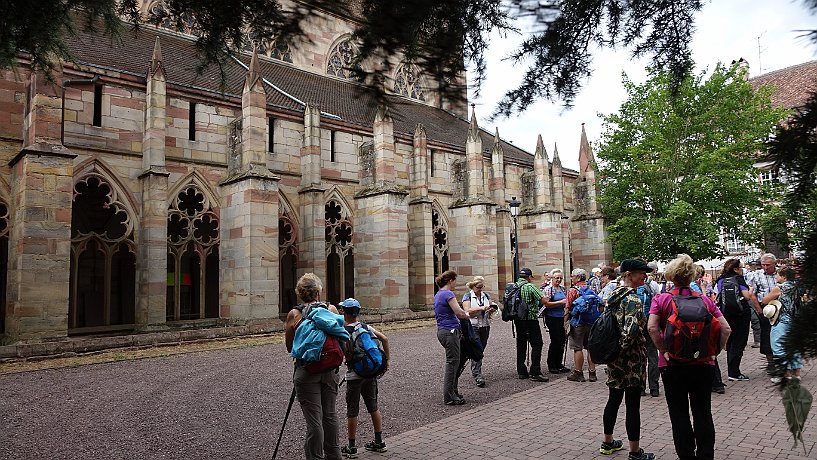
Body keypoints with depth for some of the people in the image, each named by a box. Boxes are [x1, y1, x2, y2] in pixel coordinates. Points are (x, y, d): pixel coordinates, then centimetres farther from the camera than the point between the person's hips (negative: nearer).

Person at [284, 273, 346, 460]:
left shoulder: (294, 314, -7)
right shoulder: (331, 309, -1)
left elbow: (290, 347, 0)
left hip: (306, 370, -3)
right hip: (330, 369, 3)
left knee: (314, 419, 3)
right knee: (330, 414, 19)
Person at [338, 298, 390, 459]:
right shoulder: (366, 327, 3)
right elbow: (384, 339, -2)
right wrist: (387, 359, 5)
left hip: (354, 375, -5)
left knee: (352, 412, 5)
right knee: (373, 407, 15)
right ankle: (379, 442, 22)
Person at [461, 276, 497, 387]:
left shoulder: (486, 295, 13)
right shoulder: (467, 296, -2)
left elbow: (490, 310, 14)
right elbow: (467, 311, -14)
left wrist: (491, 309, -10)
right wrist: (481, 308, -24)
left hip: (485, 326, 5)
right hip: (473, 327, -5)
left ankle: (474, 371, 23)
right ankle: (477, 376, -13)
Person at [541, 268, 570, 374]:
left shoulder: (562, 288, 13)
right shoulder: (548, 289, -8)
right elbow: (546, 303, -17)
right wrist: (561, 302, -20)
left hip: (561, 317, 7)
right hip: (551, 317, -7)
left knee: (562, 340, 8)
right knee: (555, 341, -6)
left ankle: (559, 364, 20)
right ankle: (551, 366, 6)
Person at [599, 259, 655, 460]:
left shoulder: (613, 295, 8)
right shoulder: (633, 299, -18)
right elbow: (630, 331, -30)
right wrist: (622, 347, -13)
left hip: (614, 359, 8)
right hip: (632, 359, -8)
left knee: (614, 399, 19)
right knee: (633, 405, 2)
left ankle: (608, 443, 32)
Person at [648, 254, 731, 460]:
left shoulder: (661, 299, -6)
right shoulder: (706, 300, 1)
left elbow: (652, 327, -20)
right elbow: (726, 329, -5)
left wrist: (664, 351, -10)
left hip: (673, 365, -2)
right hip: (703, 364, 2)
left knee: (679, 414, 9)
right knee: (703, 414, 14)